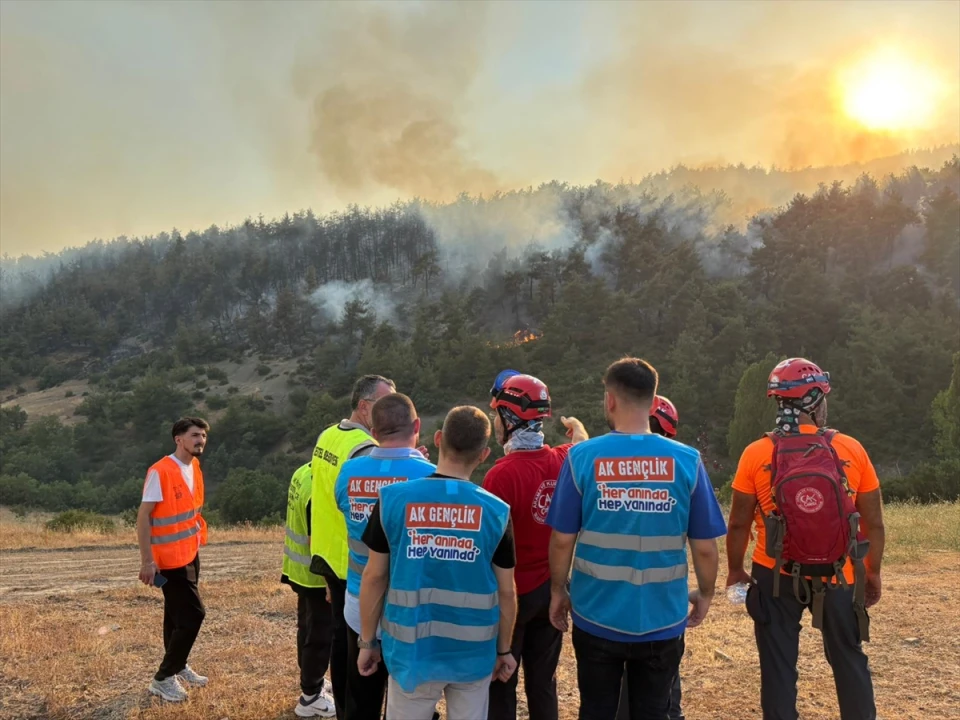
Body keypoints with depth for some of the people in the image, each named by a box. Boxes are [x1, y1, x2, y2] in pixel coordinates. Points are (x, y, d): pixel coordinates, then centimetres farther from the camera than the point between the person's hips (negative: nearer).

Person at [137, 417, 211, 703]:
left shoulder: (194, 466, 6)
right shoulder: (160, 472, -20)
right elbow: (143, 516, -19)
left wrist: (198, 537, 13)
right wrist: (147, 560, -21)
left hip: (190, 553, 8)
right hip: (171, 558, -8)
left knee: (177, 615, 19)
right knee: (192, 614, -6)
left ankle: (177, 667, 32)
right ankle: (163, 678, 6)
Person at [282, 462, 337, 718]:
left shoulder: (303, 472, 1)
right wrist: (330, 582, -18)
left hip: (300, 569, 9)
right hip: (316, 575, -9)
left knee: (308, 628, 22)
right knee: (321, 635, 6)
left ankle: (311, 684, 38)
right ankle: (310, 697, 20)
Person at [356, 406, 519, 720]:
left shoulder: (393, 499, -11)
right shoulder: (496, 511, -10)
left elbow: (374, 578, -4)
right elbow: (506, 592, -2)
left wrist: (367, 641, 8)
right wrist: (503, 650, 12)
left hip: (411, 652, 0)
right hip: (472, 653, 0)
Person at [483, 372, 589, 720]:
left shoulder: (502, 474, -24)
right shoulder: (562, 461, -5)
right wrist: (577, 426, 39)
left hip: (511, 593, -6)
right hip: (551, 588, 6)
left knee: (501, 684, 12)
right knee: (543, 682, 20)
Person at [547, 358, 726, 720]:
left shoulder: (582, 457, -12)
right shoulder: (687, 461, -9)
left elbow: (562, 540, -8)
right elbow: (705, 546, -4)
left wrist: (558, 591, 8)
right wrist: (705, 594, 14)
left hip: (598, 617, 0)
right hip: (662, 620, 1)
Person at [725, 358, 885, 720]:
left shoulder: (756, 454, -11)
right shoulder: (852, 450, -8)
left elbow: (739, 523, -6)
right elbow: (873, 523, -1)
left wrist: (735, 570, 9)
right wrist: (872, 572, 14)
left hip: (775, 577, -1)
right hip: (838, 577, 1)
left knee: (778, 664, 12)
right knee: (849, 659, 22)